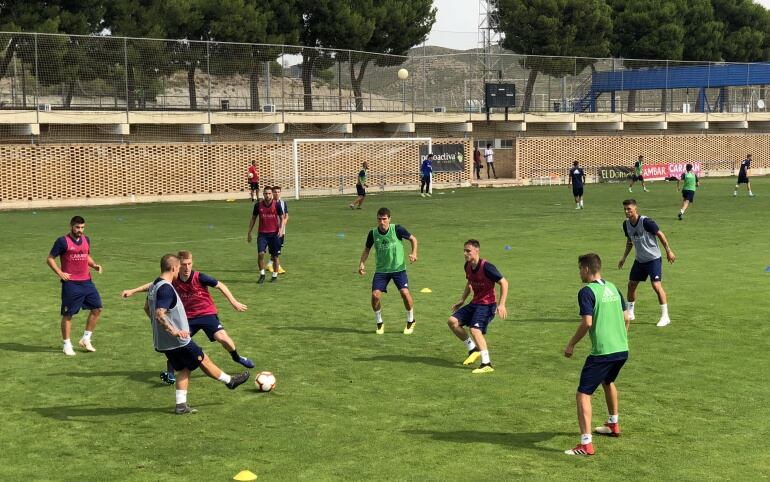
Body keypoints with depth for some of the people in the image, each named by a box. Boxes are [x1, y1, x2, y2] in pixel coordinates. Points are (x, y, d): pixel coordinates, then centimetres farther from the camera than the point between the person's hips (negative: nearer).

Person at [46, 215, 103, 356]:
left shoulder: (86, 240, 10)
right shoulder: (62, 241, -7)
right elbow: (50, 259, -4)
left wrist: (94, 265, 7)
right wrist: (60, 273, -15)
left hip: (86, 281, 6)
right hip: (70, 283, -6)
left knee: (97, 308, 2)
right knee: (68, 314, 1)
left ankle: (86, 339, 15)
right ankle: (67, 345, 12)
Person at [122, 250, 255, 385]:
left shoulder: (199, 277, -18)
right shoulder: (173, 281, -9)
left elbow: (220, 285, -10)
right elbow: (154, 285, 6)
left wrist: (233, 302, -11)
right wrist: (132, 291, 6)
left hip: (207, 313, -3)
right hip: (188, 317, 3)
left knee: (222, 337, -20)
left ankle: (237, 357, 10)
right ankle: (170, 372, 9)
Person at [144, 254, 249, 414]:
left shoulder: (155, 285, 7)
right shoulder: (166, 288, -24)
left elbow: (147, 308, 21)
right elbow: (159, 314, -32)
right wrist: (174, 331, -29)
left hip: (163, 342, 9)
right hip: (178, 341, -9)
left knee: (184, 369, 16)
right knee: (203, 360, 9)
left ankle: (181, 405, 10)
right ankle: (229, 381, 25)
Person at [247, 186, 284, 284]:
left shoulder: (276, 205, -3)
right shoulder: (258, 205, 1)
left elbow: (282, 218, 4)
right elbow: (253, 218, 11)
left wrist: (281, 229, -13)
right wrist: (249, 233, 9)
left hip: (274, 233, -1)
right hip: (262, 234, 1)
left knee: (275, 256, 5)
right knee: (260, 254, -14)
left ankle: (275, 275, 20)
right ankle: (262, 274, 2)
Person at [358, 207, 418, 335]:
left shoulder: (397, 229, -12)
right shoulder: (373, 233, -4)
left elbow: (413, 239, 2)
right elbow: (367, 249, 12)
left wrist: (414, 253, -12)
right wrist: (362, 264, -2)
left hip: (398, 268, -2)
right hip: (381, 270, 2)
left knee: (405, 292, -18)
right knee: (375, 295, -13)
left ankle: (411, 321, 8)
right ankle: (379, 323, 11)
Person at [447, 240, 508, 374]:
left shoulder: (486, 267, -20)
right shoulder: (468, 266, 4)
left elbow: (504, 283, -17)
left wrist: (501, 304, -23)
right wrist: (462, 300, 19)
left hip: (487, 304, -8)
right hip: (474, 303, 8)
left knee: (474, 329, -25)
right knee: (452, 321, -1)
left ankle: (487, 364, -23)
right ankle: (473, 349, 11)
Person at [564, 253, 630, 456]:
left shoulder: (587, 291, -10)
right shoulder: (613, 288, 13)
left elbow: (587, 322, -18)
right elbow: (626, 318, 16)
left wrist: (571, 344, -7)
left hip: (602, 352, -8)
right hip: (622, 350, 8)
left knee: (583, 394, -5)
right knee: (608, 382, 34)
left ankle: (586, 444, -13)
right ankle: (613, 425, 47)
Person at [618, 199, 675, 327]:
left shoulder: (646, 222, -21)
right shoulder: (626, 224, 1)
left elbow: (660, 234, -12)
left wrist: (668, 251, -11)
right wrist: (624, 257, 14)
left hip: (653, 259, -7)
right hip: (639, 259, 7)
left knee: (656, 285, -15)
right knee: (631, 284, 9)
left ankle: (665, 317, -8)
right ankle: (629, 313, 26)